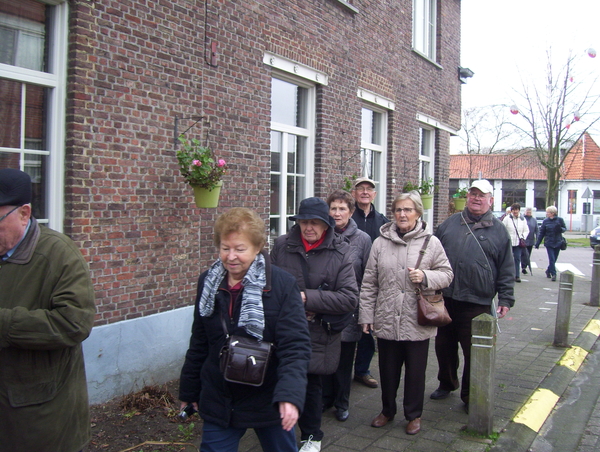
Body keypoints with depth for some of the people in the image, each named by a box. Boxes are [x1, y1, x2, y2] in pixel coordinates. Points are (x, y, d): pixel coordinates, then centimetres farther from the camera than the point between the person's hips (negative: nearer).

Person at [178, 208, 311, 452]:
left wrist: (289, 395, -32)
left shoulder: (282, 284, -16)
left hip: (269, 402, -3)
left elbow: (295, 347, -19)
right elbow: (199, 344, 9)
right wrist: (189, 391, 15)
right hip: (218, 402, 3)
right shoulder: (208, 282, -1)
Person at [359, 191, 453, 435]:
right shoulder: (380, 243, 2)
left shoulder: (431, 242, -1)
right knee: (387, 370, 15)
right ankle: (387, 410, 37)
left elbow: (447, 274, 2)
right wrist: (366, 315, 2)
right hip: (386, 321, 2)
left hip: (417, 322, -1)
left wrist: (425, 277, -18)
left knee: (415, 371, 12)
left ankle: (414, 415, 33)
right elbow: (369, 283, 4)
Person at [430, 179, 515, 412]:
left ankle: (470, 396, 21)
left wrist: (505, 299, -2)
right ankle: (446, 383, 37)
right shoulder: (450, 223, 9)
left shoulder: (498, 230, 4)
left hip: (478, 304, -3)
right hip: (445, 299, 3)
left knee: (474, 351, 4)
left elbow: (506, 269, 4)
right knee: (444, 347, 16)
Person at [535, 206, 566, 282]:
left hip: (557, 243, 1)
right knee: (552, 259, -9)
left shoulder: (560, 220, -3)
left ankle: (548, 271, 30)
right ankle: (553, 274, -5)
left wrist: (560, 229, -19)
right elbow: (541, 233, 4)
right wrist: (537, 243, 3)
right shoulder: (545, 221, 0)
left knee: (554, 259, 9)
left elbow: (565, 228, 6)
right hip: (549, 243, -1)